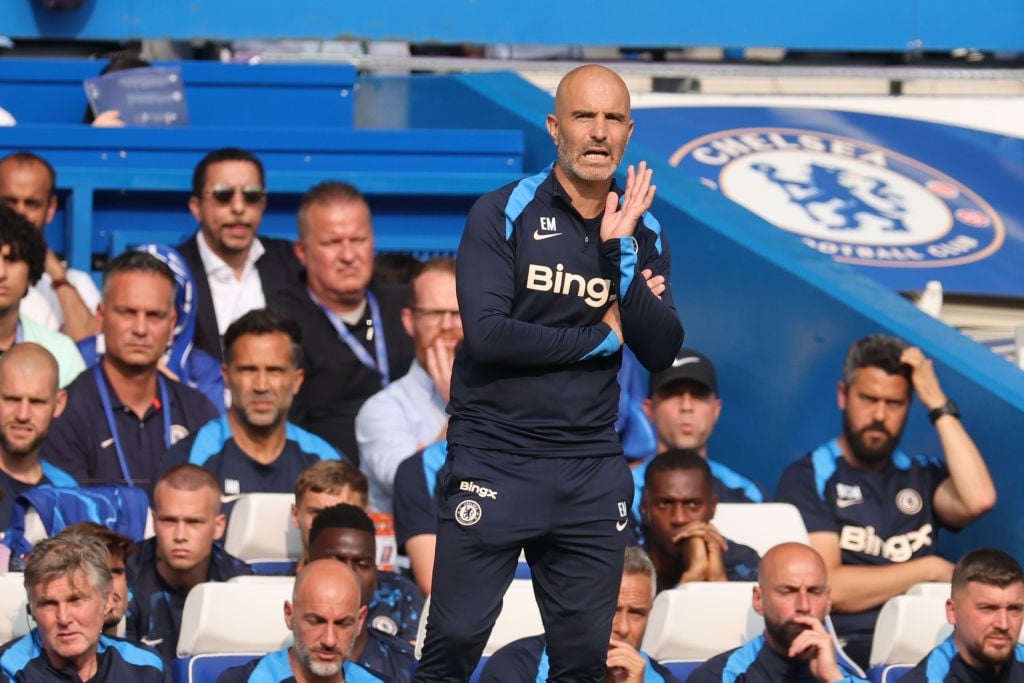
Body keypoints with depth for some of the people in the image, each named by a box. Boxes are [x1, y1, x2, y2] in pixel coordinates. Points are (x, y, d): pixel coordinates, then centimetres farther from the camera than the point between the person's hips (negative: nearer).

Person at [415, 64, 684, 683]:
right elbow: (488, 333, -16)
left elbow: (661, 353, -2)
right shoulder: (502, 214, -5)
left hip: (593, 470, 4)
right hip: (494, 461, -4)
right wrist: (601, 337, -8)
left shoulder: (644, 232, 8)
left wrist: (617, 250, -12)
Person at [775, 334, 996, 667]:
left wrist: (938, 404, 4)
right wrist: (932, 569, 2)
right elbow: (828, 588, -6)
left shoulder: (922, 475, 20)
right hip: (849, 648, -4)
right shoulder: (806, 479, 6)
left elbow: (978, 499, -4)